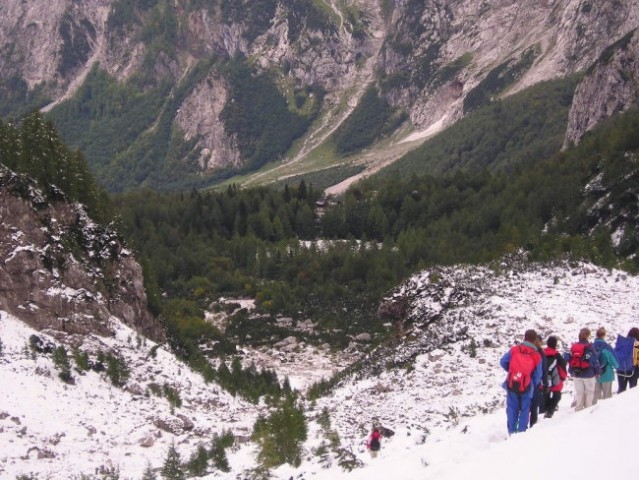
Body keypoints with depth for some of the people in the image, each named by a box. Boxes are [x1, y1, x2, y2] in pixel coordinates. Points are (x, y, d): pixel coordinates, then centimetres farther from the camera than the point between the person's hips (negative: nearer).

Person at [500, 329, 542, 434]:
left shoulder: (514, 350, -7)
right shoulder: (537, 356, -6)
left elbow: (503, 362, 1)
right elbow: (537, 375, 0)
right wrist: (534, 386, 17)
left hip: (511, 384, 1)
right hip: (526, 387, -1)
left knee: (512, 408, 10)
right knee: (524, 410, 10)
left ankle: (512, 431, 8)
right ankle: (521, 431, 8)